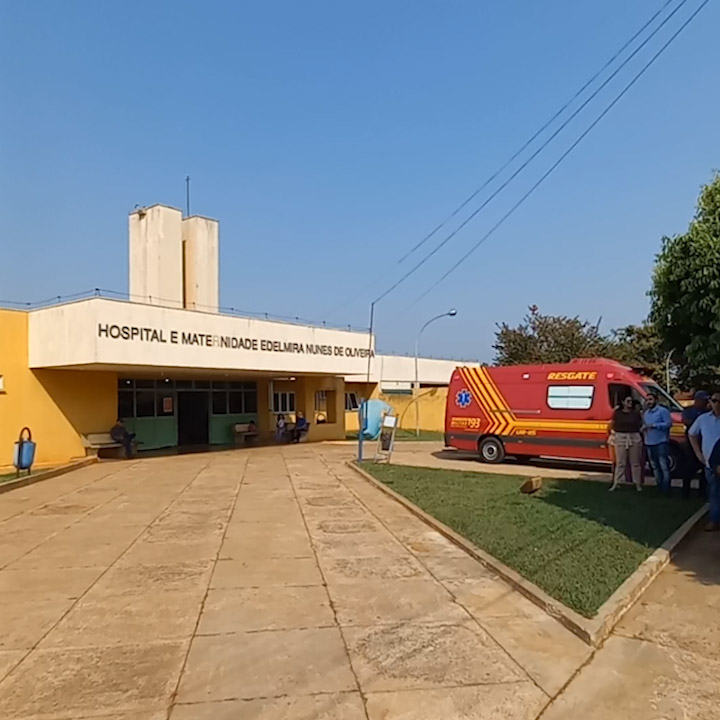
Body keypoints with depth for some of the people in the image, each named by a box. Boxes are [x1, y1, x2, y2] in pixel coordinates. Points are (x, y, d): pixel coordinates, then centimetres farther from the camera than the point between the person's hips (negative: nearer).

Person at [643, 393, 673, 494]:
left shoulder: (663, 411, -7)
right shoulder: (645, 413, 18)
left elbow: (669, 423, -14)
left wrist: (654, 425, -18)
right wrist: (643, 428, 2)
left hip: (661, 442, -8)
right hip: (649, 443, 8)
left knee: (664, 466, -9)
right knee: (655, 467, 12)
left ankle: (666, 489, -7)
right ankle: (660, 488, 20)